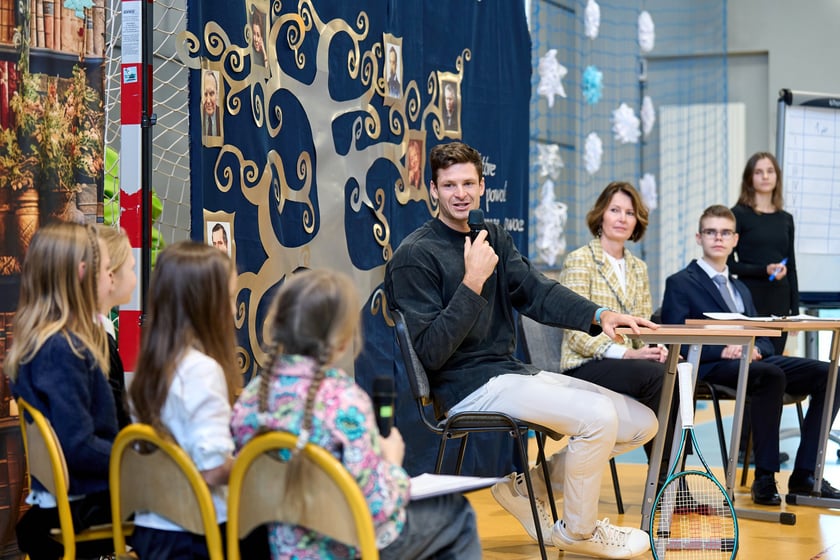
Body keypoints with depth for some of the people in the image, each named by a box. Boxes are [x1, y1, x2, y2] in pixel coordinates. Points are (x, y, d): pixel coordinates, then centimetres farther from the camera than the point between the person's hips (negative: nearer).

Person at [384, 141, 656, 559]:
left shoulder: (494, 238, 14)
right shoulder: (414, 256, -10)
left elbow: (537, 292, 2)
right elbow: (431, 352, -17)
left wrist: (599, 315, -15)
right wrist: (473, 283, -23)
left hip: (512, 373, 8)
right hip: (467, 387, -8)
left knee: (642, 423, 2)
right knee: (597, 414, -26)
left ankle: (527, 486, 14)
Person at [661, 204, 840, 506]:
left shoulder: (740, 288, 28)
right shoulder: (680, 283, 6)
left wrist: (756, 349, -3)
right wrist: (722, 351, -19)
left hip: (753, 361, 7)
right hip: (710, 367, -7)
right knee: (772, 376, -37)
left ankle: (805, 474, -13)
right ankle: (764, 478, -31)